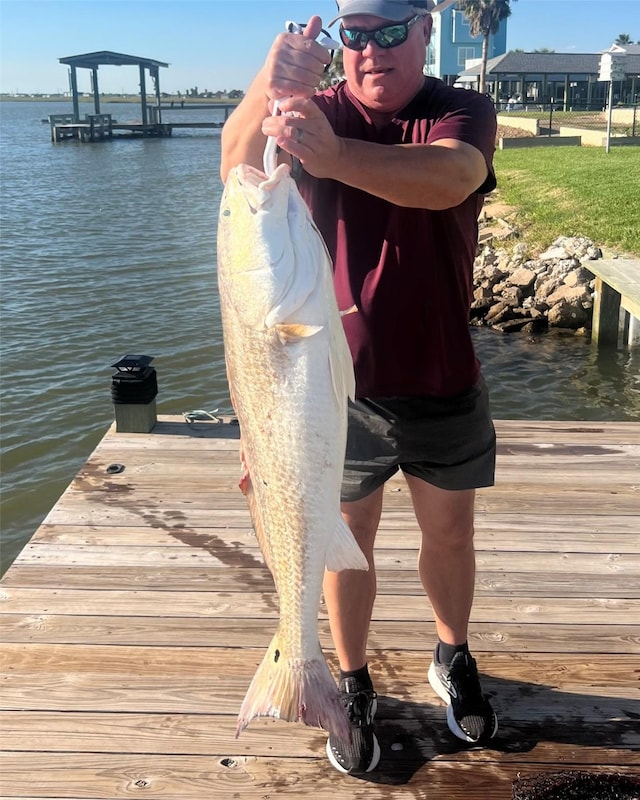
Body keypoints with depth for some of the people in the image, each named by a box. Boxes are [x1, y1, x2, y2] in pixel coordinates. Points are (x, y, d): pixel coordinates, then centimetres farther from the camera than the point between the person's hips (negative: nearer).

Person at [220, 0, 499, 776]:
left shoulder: (462, 112, -6)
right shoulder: (319, 112, -3)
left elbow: (450, 178, -32)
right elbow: (237, 164, -25)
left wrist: (337, 157, -50)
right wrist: (267, 89, -46)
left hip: (442, 383, 1)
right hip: (340, 381, 0)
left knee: (450, 533, 17)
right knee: (347, 542, 12)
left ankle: (452, 660, 43)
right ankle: (354, 688, 33)